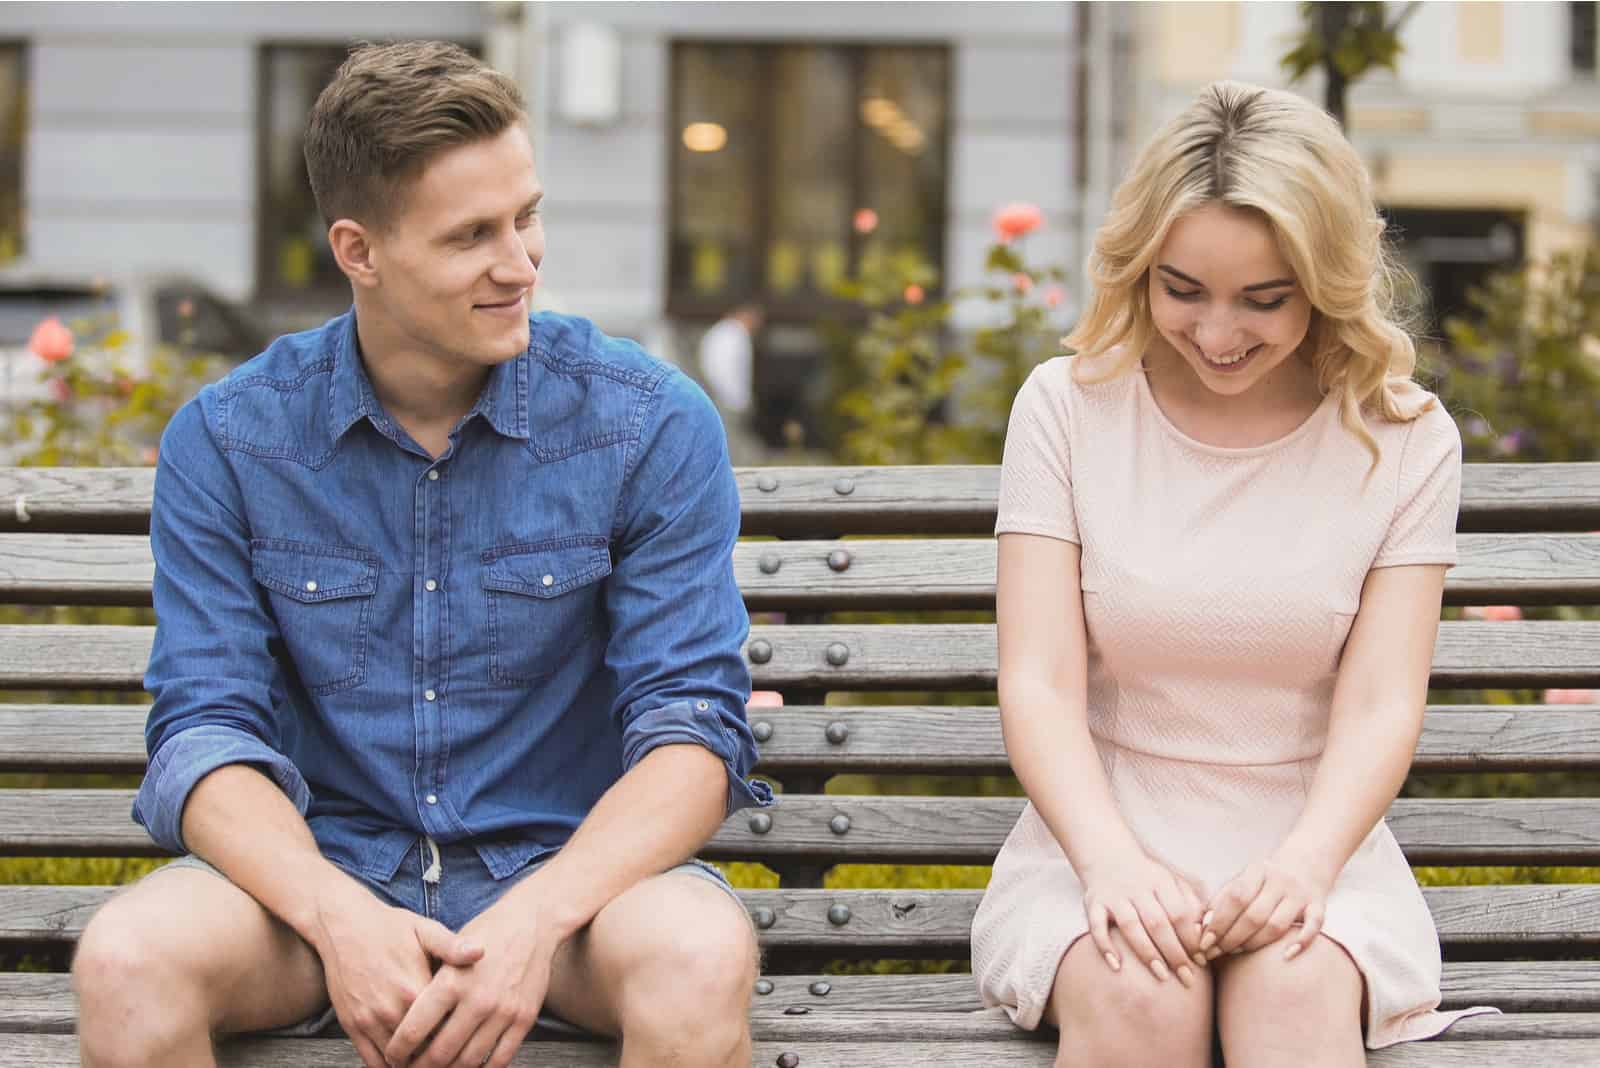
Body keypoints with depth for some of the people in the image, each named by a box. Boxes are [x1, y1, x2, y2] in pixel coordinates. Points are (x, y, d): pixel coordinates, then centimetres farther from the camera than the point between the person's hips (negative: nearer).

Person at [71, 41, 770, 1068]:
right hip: (322, 871, 1)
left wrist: (535, 917, -25)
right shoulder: (226, 440, 0)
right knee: (128, 958, -30)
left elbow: (693, 726, -8)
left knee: (699, 960, -35)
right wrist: (339, 915, -24)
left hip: (569, 866, -1)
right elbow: (206, 732, -4)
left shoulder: (654, 425, -4)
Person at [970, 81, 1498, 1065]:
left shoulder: (1405, 438, 2)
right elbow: (1040, 681, -6)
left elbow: (1381, 705, -5)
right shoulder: (1069, 408, 2)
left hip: (1311, 842, 0)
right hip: (1105, 835, 0)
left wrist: (1304, 863, -25)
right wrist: (1110, 859, -24)